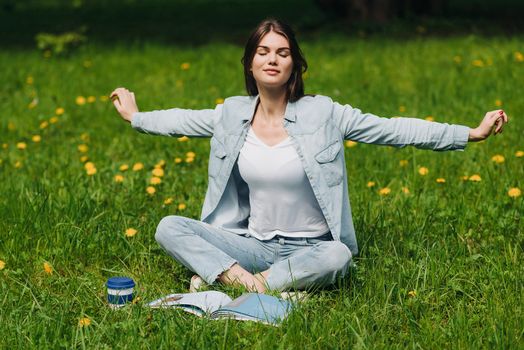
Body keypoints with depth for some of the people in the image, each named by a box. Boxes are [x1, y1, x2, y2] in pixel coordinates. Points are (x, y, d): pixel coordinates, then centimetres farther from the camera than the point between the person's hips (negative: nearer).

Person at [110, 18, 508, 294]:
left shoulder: (322, 113, -10)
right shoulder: (233, 113, 1)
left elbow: (392, 129, -12)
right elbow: (184, 120, 20)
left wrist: (469, 133, -17)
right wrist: (136, 117, 32)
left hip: (310, 247, -3)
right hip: (255, 244, 3)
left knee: (337, 257, -39)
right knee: (169, 227, -15)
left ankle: (221, 276, -27)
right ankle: (244, 278, -31)